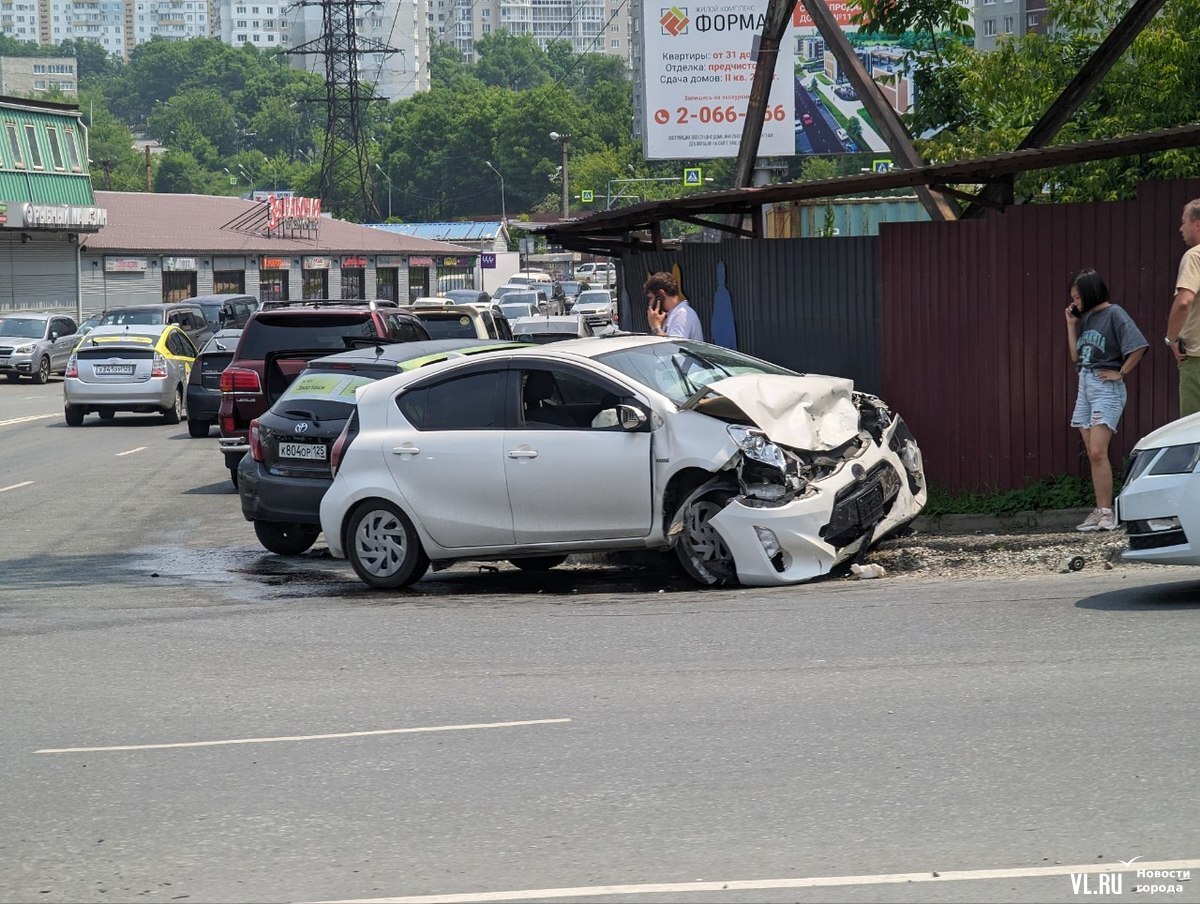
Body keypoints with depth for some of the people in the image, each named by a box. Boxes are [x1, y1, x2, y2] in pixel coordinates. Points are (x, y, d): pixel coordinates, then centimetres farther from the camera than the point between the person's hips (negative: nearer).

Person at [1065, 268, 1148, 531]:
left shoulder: (1113, 314, -9)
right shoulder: (1085, 318, 14)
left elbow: (1138, 346, -18)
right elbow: (1075, 357, 15)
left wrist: (1120, 373, -13)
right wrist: (1071, 324, 10)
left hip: (1106, 388, -8)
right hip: (1085, 386, 8)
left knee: (1098, 453, -15)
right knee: (1093, 455, 5)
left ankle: (1106, 513, -13)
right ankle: (1100, 512, 5)